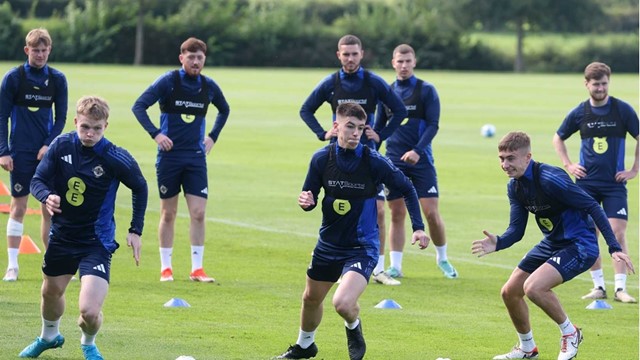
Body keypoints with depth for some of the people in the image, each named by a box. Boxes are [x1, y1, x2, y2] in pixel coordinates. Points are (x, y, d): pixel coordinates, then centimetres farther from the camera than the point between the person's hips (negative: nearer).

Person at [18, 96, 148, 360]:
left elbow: (140, 188, -2)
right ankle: (49, 336, 59)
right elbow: (37, 180, -4)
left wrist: (135, 231, -1)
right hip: (62, 236, 4)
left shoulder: (116, 159, -20)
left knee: (89, 311, -17)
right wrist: (46, 197, -27)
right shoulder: (61, 145, -11)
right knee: (51, 292, 25)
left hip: (97, 242, -4)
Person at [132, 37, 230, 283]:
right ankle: (165, 268, 13)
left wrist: (213, 136, 14)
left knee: (198, 213, -5)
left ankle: (197, 268, 1)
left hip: (196, 156, 2)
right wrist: (155, 133, -19)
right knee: (168, 213, 4)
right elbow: (139, 106, -10)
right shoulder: (168, 82, -7)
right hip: (169, 155, -2)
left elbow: (224, 110, 24)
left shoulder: (209, 86, 4)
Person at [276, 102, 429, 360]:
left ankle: (353, 328, 13)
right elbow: (310, 198, 3)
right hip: (328, 244, 4)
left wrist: (418, 227, -10)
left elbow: (407, 189, -3)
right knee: (311, 299, 21)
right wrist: (306, 201, -22)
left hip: (362, 248, -4)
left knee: (343, 303, -24)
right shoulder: (321, 159, -8)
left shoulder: (374, 162, -17)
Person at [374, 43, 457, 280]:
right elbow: (378, 126, 16)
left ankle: (442, 259, 13)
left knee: (431, 212, -6)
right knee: (397, 214, 2)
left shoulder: (426, 90, -1)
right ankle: (395, 266, 7)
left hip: (420, 160, -3)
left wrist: (417, 150, -19)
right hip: (394, 161, 3)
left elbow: (433, 125, -7)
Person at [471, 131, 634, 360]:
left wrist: (614, 248, -26)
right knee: (510, 292, 9)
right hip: (551, 244, 9)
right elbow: (516, 230, 2)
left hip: (579, 245, -9)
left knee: (533, 287, -28)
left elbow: (592, 207, -22)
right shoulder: (515, 187, 1)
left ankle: (570, 333, -3)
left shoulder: (550, 178, -25)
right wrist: (497, 244, -21)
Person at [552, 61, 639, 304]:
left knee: (617, 232, -11)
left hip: (615, 183, -2)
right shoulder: (579, 113, 2)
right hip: (586, 182, 2)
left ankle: (620, 288, -9)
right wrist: (568, 165, 8)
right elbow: (558, 138, 18)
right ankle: (599, 286, 11)